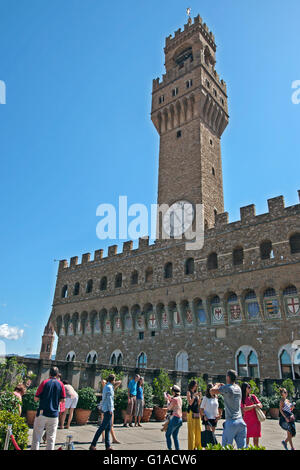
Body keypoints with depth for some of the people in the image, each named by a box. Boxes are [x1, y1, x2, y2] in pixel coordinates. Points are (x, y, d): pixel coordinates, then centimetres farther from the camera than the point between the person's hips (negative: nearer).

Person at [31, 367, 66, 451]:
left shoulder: (44, 382, -5)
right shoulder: (61, 384, 0)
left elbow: (36, 398, -3)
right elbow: (62, 400, 3)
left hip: (42, 413, -1)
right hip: (54, 415, 1)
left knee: (36, 437, 8)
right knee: (51, 438, 11)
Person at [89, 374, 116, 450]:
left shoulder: (106, 386, 14)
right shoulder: (109, 387, -15)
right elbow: (109, 399, -18)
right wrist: (111, 410, -18)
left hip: (105, 408, 10)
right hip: (108, 409, -10)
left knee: (108, 428, 12)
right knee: (103, 427, -5)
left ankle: (108, 446, 16)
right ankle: (93, 445, -2)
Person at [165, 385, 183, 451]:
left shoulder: (174, 399, -16)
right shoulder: (180, 398, 8)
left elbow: (169, 408, -5)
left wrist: (168, 400, 8)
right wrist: (170, 398, 17)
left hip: (175, 418, -8)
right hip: (180, 419, 8)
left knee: (168, 435, 5)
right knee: (175, 435, 17)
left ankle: (169, 448, 2)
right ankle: (177, 448, 14)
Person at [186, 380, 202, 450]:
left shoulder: (196, 392, 15)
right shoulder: (189, 392, -2)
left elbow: (198, 403, 12)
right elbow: (190, 403, -11)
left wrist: (200, 396, -2)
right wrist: (194, 395, -19)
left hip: (197, 412, 6)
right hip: (191, 412, -6)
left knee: (198, 429, 6)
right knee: (192, 429, -5)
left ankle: (198, 446, 17)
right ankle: (191, 447, 1)